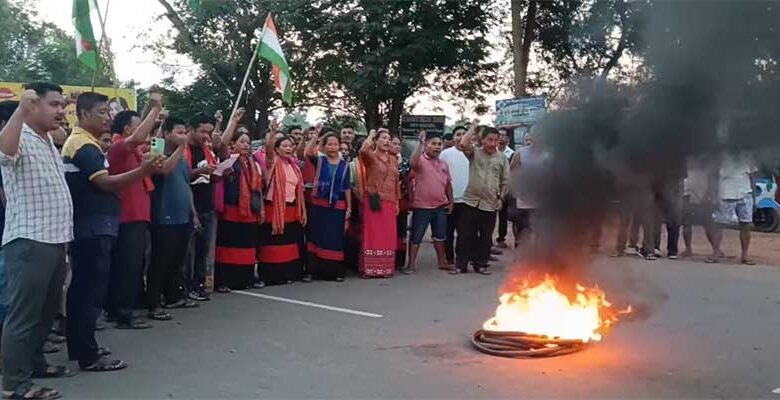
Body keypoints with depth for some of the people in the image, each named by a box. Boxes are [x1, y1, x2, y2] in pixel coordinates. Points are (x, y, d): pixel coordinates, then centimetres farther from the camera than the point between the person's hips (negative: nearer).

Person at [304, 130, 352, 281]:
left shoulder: (344, 165, 4)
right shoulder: (319, 161, 3)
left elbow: (347, 188, 5)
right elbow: (308, 153, -19)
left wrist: (349, 208, 3)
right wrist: (315, 136, -18)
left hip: (338, 206, 1)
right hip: (319, 205, 0)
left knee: (336, 238, 5)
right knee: (319, 236, 4)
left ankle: (336, 271, 13)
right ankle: (318, 270, 12)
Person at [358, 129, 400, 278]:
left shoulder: (393, 159, 13)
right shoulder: (371, 156, -4)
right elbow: (363, 150, -29)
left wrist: (397, 202, 12)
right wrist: (370, 136, -11)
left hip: (389, 201, 5)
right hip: (374, 201, -5)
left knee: (388, 235, 7)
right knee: (372, 234, -2)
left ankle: (386, 267, 16)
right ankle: (369, 268, 4)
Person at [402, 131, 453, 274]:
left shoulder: (444, 164, 11)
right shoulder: (421, 160, -8)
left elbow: (448, 184, 18)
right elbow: (413, 163, -33)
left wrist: (451, 201, 14)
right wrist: (420, 143, -35)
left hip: (440, 206, 6)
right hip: (422, 206, -6)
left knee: (440, 236, 17)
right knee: (416, 237, 1)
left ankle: (442, 262, 29)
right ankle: (411, 264, 9)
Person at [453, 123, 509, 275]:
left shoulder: (502, 158, 6)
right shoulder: (474, 153, 3)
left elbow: (505, 181, 10)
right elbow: (463, 144, -17)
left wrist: (501, 197, 4)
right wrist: (473, 128, -8)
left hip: (490, 205, 1)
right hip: (471, 201, -1)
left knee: (485, 238, 8)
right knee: (465, 235, 1)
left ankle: (480, 264, 21)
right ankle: (461, 264, 11)